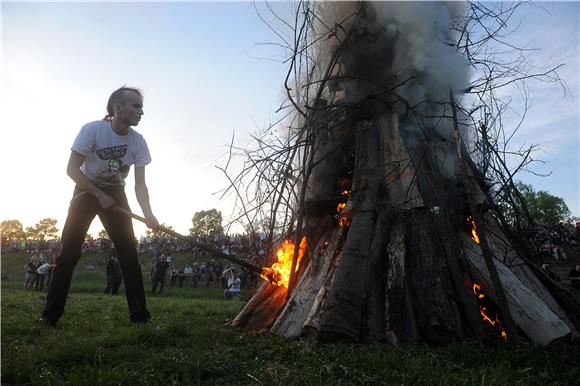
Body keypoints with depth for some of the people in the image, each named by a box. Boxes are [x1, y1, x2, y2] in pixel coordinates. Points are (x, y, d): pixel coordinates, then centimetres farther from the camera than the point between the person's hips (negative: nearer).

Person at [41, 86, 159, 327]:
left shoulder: (138, 141, -14)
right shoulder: (93, 130, -22)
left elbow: (140, 184, -16)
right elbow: (72, 169, -19)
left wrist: (148, 213, -31)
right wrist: (100, 195, -20)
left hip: (115, 194, 3)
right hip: (86, 190, -2)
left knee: (129, 252, -6)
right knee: (70, 251, -8)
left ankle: (140, 316, -1)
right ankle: (50, 316, 6)